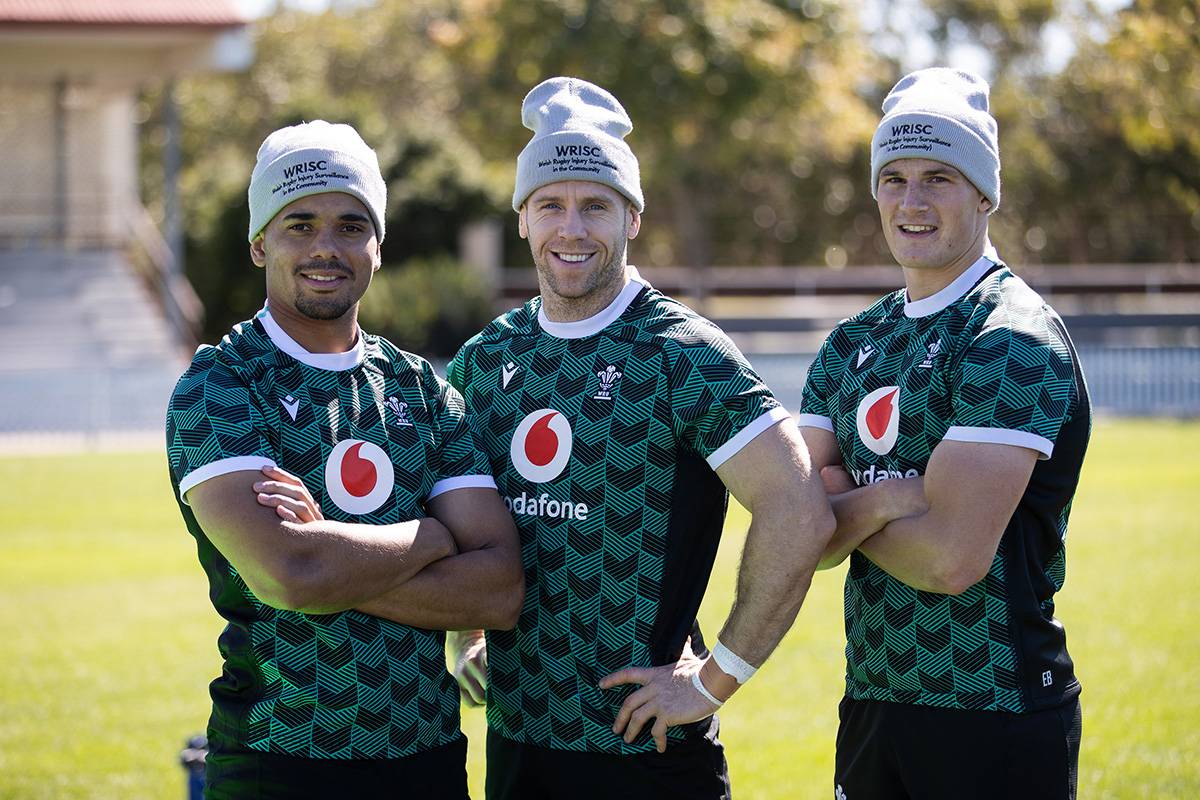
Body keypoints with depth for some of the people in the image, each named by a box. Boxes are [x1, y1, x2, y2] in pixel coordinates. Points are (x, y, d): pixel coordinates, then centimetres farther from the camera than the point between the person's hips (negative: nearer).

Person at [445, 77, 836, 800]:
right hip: (514, 739, 5)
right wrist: (465, 643, 10)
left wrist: (714, 681, -16)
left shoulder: (681, 356, -11)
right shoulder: (486, 360, 8)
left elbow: (801, 515, -19)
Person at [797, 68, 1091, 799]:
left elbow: (953, 558, -21)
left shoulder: (1015, 341, -13)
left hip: (996, 721, -7)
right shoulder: (853, 346, 11)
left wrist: (841, 510, -4)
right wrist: (881, 501, -17)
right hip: (872, 705, 7)